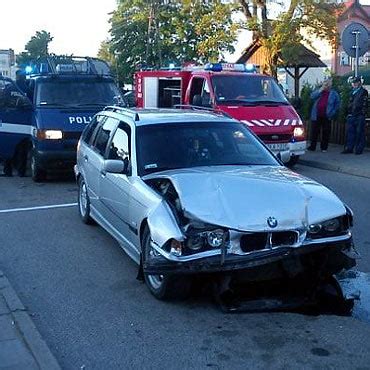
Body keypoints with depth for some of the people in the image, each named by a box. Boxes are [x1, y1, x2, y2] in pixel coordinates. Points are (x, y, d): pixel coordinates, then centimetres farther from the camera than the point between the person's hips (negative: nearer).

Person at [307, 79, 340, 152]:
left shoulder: (334, 94, 6)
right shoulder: (319, 91, 13)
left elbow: (337, 105, 6)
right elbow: (312, 96, -5)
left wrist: (332, 113, -3)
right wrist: (321, 89, -9)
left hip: (326, 117, -2)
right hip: (316, 116, 2)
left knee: (326, 132, 3)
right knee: (314, 131, 2)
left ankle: (324, 147, 12)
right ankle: (312, 146, 9)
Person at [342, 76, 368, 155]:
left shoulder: (363, 91, -1)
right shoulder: (352, 92, 19)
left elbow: (363, 104, -9)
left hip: (360, 116, -7)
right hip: (351, 115, 7)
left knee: (359, 133, -3)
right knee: (350, 132, 6)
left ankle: (359, 149, 2)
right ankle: (349, 148, 10)